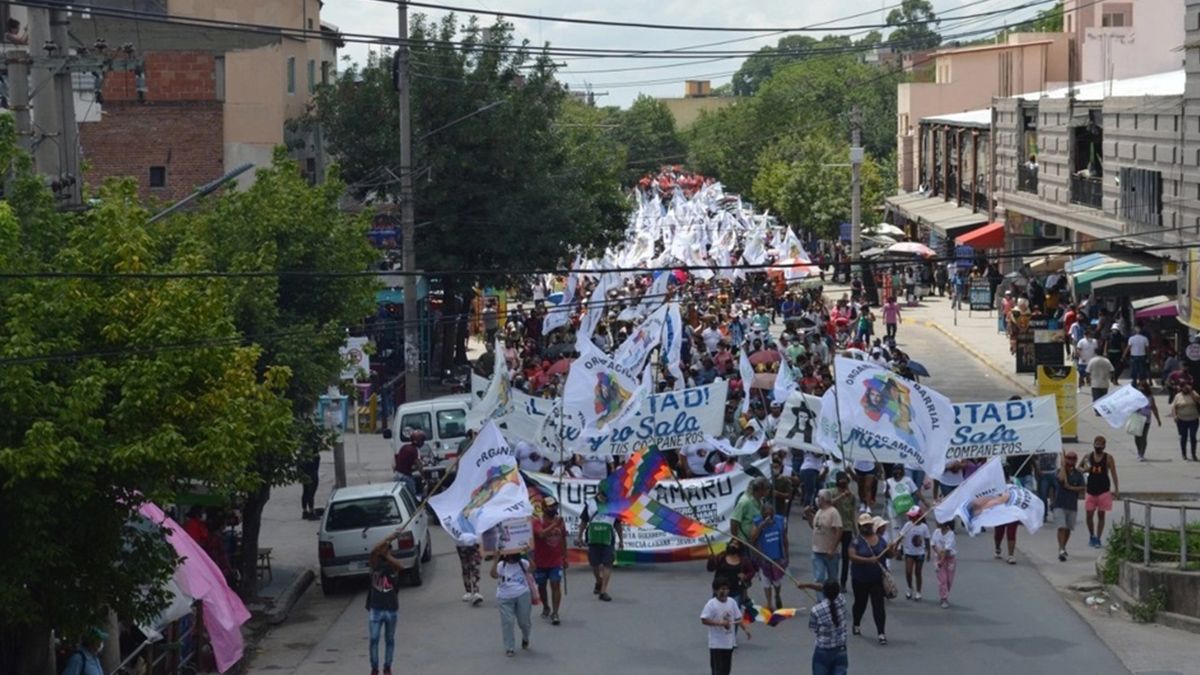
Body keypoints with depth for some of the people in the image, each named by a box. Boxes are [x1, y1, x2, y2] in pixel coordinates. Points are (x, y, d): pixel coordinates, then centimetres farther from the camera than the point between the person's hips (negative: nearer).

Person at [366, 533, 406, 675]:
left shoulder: (394, 565, -2)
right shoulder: (374, 564, -3)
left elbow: (401, 566, -26)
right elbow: (373, 552, -24)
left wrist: (387, 556, -34)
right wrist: (389, 537, -30)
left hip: (391, 608, 0)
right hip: (375, 608, 0)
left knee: (389, 640, 10)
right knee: (374, 639, -1)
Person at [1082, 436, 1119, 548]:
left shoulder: (1108, 458, -2)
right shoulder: (1088, 457, 3)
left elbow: (1114, 474, -1)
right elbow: (1083, 469, 9)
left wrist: (1116, 489, -7)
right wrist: (1085, 468, -15)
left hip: (1104, 490, -2)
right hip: (1091, 489, 2)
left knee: (1101, 515, 2)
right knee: (1089, 515, 2)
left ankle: (1098, 539, 7)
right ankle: (1092, 536, 22)